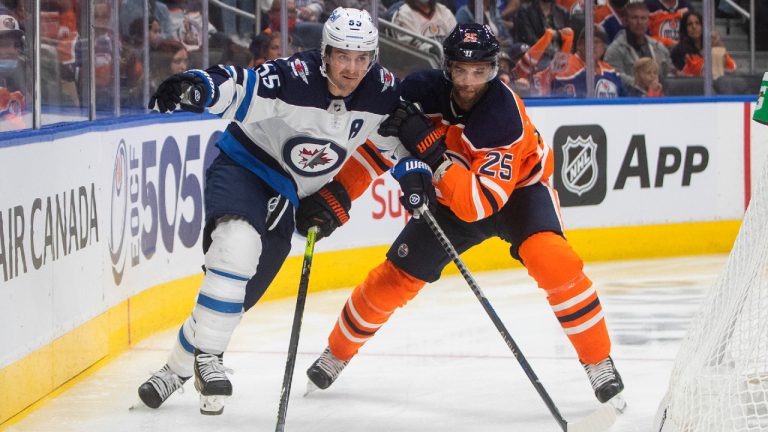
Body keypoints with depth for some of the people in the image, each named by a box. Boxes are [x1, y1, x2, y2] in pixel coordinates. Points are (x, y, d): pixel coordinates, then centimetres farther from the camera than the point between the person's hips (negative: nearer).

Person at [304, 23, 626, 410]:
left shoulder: (506, 117, -37)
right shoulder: (421, 91, -25)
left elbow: (477, 205, -42)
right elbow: (377, 139, -6)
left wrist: (432, 153, -49)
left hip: (517, 186, -4)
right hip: (448, 194, 4)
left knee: (553, 261, -30)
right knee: (394, 279, 2)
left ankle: (599, 363, -17)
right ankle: (336, 354, 26)